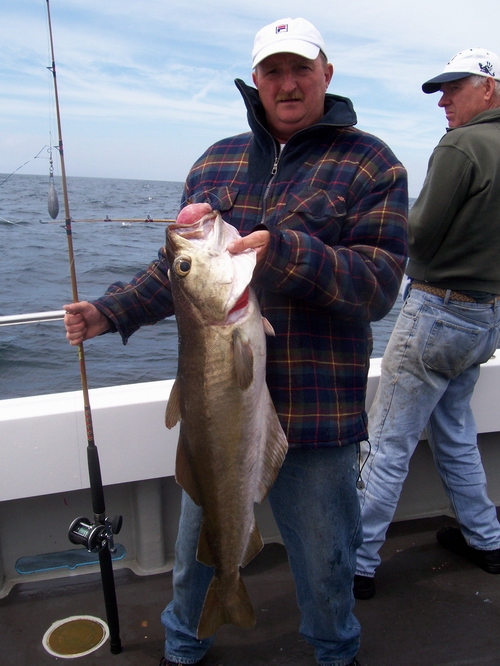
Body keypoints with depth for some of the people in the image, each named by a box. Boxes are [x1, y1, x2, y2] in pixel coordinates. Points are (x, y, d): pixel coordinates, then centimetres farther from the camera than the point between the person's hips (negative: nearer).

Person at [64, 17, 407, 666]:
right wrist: (114, 311, 4)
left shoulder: (370, 165, -3)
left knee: (323, 562, 15)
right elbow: (178, 267, 15)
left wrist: (287, 252, -28)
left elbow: (379, 285, -14)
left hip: (315, 415, -3)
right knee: (195, 539, 20)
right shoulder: (215, 162, 9)